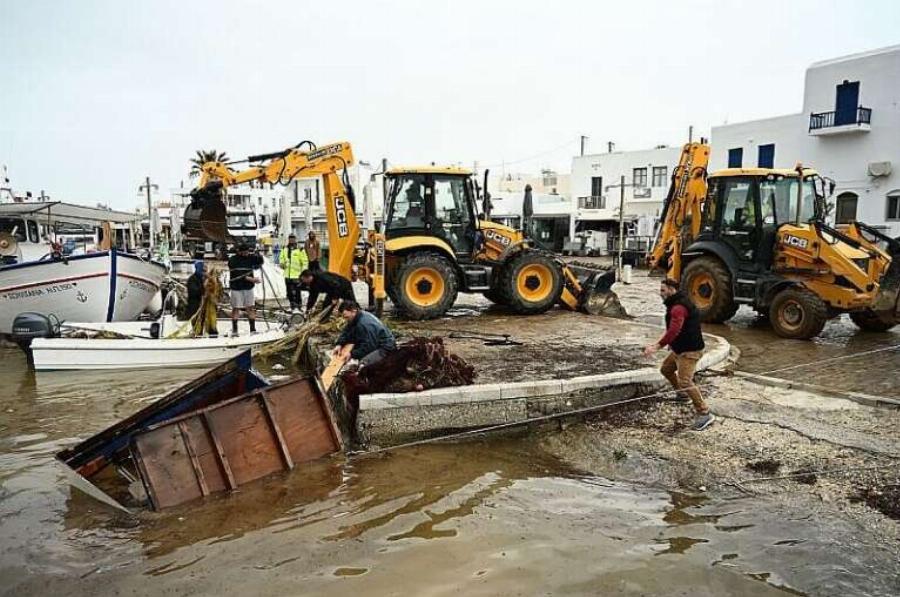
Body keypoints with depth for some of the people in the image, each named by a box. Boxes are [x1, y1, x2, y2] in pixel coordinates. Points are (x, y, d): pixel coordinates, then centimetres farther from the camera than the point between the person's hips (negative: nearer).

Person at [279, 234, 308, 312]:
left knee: (296, 292, -8)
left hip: (297, 275, -5)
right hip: (287, 275, 5)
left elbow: (305, 262, -4)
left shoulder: (300, 250, -4)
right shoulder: (284, 250, 11)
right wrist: (281, 264, 1)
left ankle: (297, 307, -1)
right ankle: (292, 306, 24)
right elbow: (281, 259, 24)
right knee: (289, 292, 12)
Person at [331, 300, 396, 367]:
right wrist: (339, 345, -4)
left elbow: (369, 347, -25)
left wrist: (352, 354, -18)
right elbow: (346, 332, 13)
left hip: (386, 349, -11)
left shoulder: (364, 324, -26)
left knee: (363, 364, -33)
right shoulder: (357, 318, 4)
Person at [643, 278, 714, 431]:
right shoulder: (676, 304, 12)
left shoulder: (679, 307, -22)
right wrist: (658, 344, 19)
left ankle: (704, 414, -11)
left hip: (689, 350, -11)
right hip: (679, 348, 11)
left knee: (685, 381, -16)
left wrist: (657, 346, -41)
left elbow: (674, 330, -36)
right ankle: (681, 392, 42)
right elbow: (672, 329, 21)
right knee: (666, 369, 22)